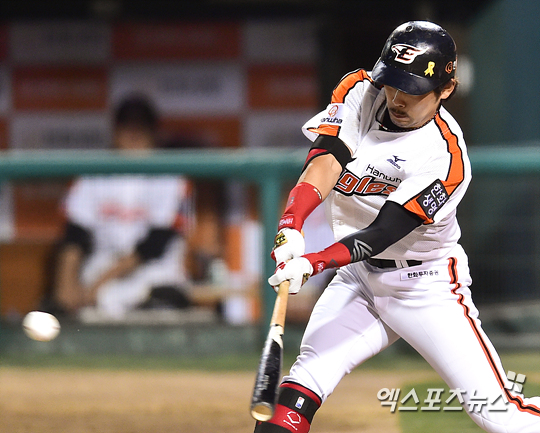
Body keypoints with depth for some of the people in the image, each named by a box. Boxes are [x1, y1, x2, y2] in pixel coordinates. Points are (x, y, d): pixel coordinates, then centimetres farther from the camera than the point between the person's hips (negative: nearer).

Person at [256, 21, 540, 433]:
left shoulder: (446, 159, -23)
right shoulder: (360, 93, -8)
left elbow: (380, 235, -29)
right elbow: (327, 158, -22)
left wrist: (313, 263, -44)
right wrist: (292, 225, -41)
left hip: (427, 286, -4)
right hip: (358, 277, 4)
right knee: (307, 377, -15)